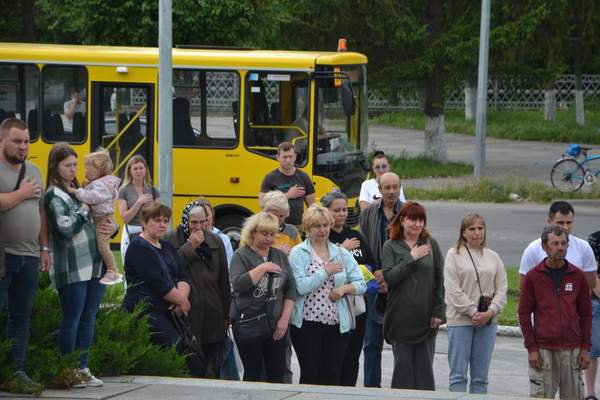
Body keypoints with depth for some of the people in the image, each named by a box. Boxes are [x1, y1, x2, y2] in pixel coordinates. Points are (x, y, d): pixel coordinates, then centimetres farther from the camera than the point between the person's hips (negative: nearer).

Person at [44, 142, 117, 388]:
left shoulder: (80, 190, 16)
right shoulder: (54, 195, -6)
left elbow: (101, 219, 22)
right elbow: (65, 227, -20)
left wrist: (112, 227, 0)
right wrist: (86, 208, -10)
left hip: (95, 265, 7)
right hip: (71, 269, -7)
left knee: (88, 319, 10)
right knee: (71, 320, -3)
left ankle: (82, 368, 16)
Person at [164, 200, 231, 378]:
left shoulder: (216, 242, 11)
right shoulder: (170, 241, 1)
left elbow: (224, 281, 13)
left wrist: (226, 315, 10)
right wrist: (190, 246, -12)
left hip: (212, 318, 3)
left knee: (211, 370, 4)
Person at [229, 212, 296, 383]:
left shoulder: (280, 256, 11)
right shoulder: (241, 256, -2)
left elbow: (291, 288, 9)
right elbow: (238, 284, -18)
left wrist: (285, 318, 0)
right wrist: (262, 268, -19)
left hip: (276, 324, 4)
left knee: (277, 375, 3)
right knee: (253, 374, 0)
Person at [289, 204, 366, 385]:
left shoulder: (342, 254, 10)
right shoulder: (298, 253, -1)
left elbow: (360, 285, 8)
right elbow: (300, 287, -14)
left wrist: (344, 288, -11)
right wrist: (325, 272, -11)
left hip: (337, 324, 3)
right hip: (307, 324, -3)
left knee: (333, 376, 5)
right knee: (310, 375, 1)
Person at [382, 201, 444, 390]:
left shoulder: (431, 244, 5)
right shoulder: (391, 246, 3)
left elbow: (440, 280, 5)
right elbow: (388, 277, -10)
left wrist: (438, 311, -1)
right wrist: (411, 258, -12)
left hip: (426, 318, 1)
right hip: (401, 317, -1)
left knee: (424, 366, 4)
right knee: (403, 365, 3)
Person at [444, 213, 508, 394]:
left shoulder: (493, 257, 11)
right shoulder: (454, 255, -1)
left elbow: (501, 289, 7)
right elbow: (453, 290, -8)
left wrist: (490, 312, -9)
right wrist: (473, 312, -14)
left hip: (488, 321, 4)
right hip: (460, 320, -4)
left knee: (480, 377, 7)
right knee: (458, 375, -4)